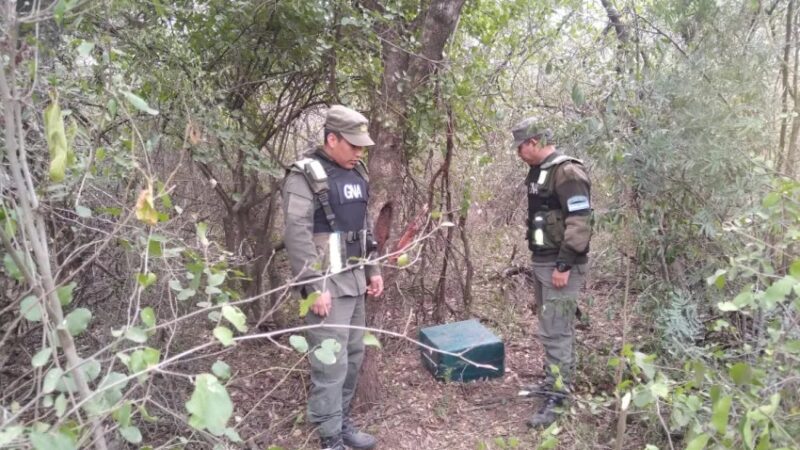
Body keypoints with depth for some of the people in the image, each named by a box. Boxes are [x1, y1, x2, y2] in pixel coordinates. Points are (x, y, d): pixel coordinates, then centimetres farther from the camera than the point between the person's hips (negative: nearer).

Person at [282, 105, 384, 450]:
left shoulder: (356, 174, 12)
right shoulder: (305, 176, -12)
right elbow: (296, 235, -18)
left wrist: (373, 270, 17)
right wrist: (315, 287, -20)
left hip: (354, 281, 8)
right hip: (326, 284, -8)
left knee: (353, 355, 15)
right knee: (331, 363, -4)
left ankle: (343, 422, 31)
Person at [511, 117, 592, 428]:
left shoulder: (567, 172, -18)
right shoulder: (538, 171, 12)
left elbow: (580, 223, -23)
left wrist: (564, 265, -23)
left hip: (560, 265, -10)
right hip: (541, 262, 10)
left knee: (555, 331, -6)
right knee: (552, 327, 17)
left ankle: (556, 399, 2)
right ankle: (555, 381, 30)